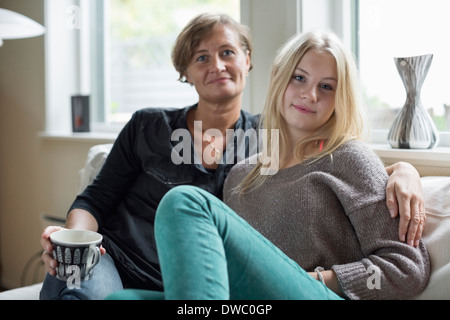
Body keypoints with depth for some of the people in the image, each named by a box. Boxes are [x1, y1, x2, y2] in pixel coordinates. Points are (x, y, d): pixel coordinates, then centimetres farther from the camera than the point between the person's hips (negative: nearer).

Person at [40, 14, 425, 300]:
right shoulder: (148, 126, 9)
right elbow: (96, 200, 9)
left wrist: (402, 169, -13)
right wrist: (73, 237, -13)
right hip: (108, 261, -1)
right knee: (86, 288, -36)